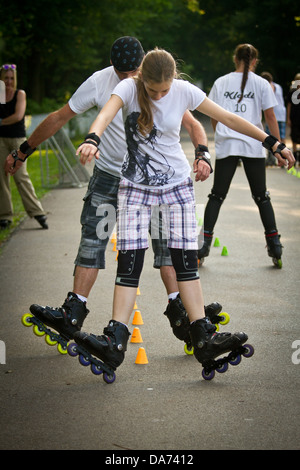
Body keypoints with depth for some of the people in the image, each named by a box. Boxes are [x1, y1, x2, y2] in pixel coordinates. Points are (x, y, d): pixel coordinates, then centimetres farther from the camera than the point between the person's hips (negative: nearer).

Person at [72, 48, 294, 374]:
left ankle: (203, 338, -3)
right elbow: (106, 114, -32)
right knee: (129, 261, -9)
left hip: (177, 184, 1)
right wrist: (92, 140, -55)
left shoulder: (185, 91, -9)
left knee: (186, 260, -4)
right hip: (135, 187, -1)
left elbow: (229, 119, -2)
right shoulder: (129, 88, -13)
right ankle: (115, 341, -11)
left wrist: (273, 143, -1)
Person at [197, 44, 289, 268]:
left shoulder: (220, 83, 7)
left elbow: (214, 118, 11)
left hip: (226, 146, 1)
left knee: (217, 196, 6)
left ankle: (205, 243, 0)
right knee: (261, 196, 9)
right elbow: (271, 117, 1)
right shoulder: (261, 84, 2)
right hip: (254, 146, -1)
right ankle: (275, 245, 8)